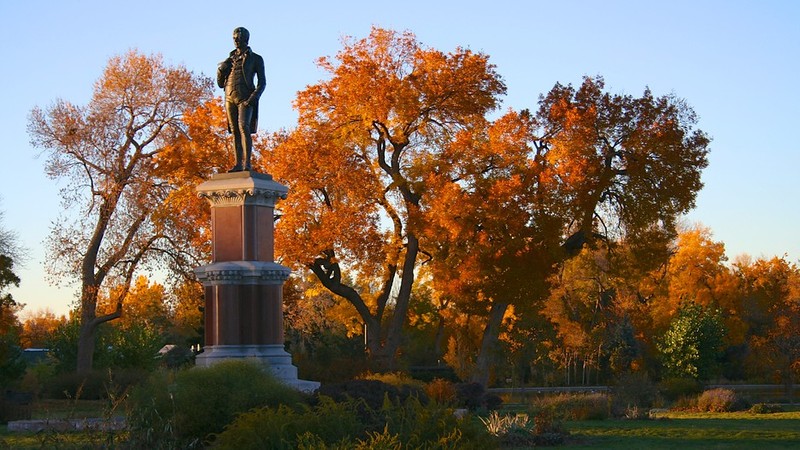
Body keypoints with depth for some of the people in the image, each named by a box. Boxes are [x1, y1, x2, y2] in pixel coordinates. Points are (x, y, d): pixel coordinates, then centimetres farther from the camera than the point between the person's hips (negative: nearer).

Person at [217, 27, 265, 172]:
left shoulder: (256, 59, 8)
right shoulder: (230, 60, 21)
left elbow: (261, 82, 1)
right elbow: (220, 83, 22)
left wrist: (253, 98, -15)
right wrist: (220, 71, 1)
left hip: (245, 98, -5)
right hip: (230, 98, 5)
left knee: (244, 127, -21)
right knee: (235, 131, 1)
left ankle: (247, 163, -27)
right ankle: (238, 164, 1)